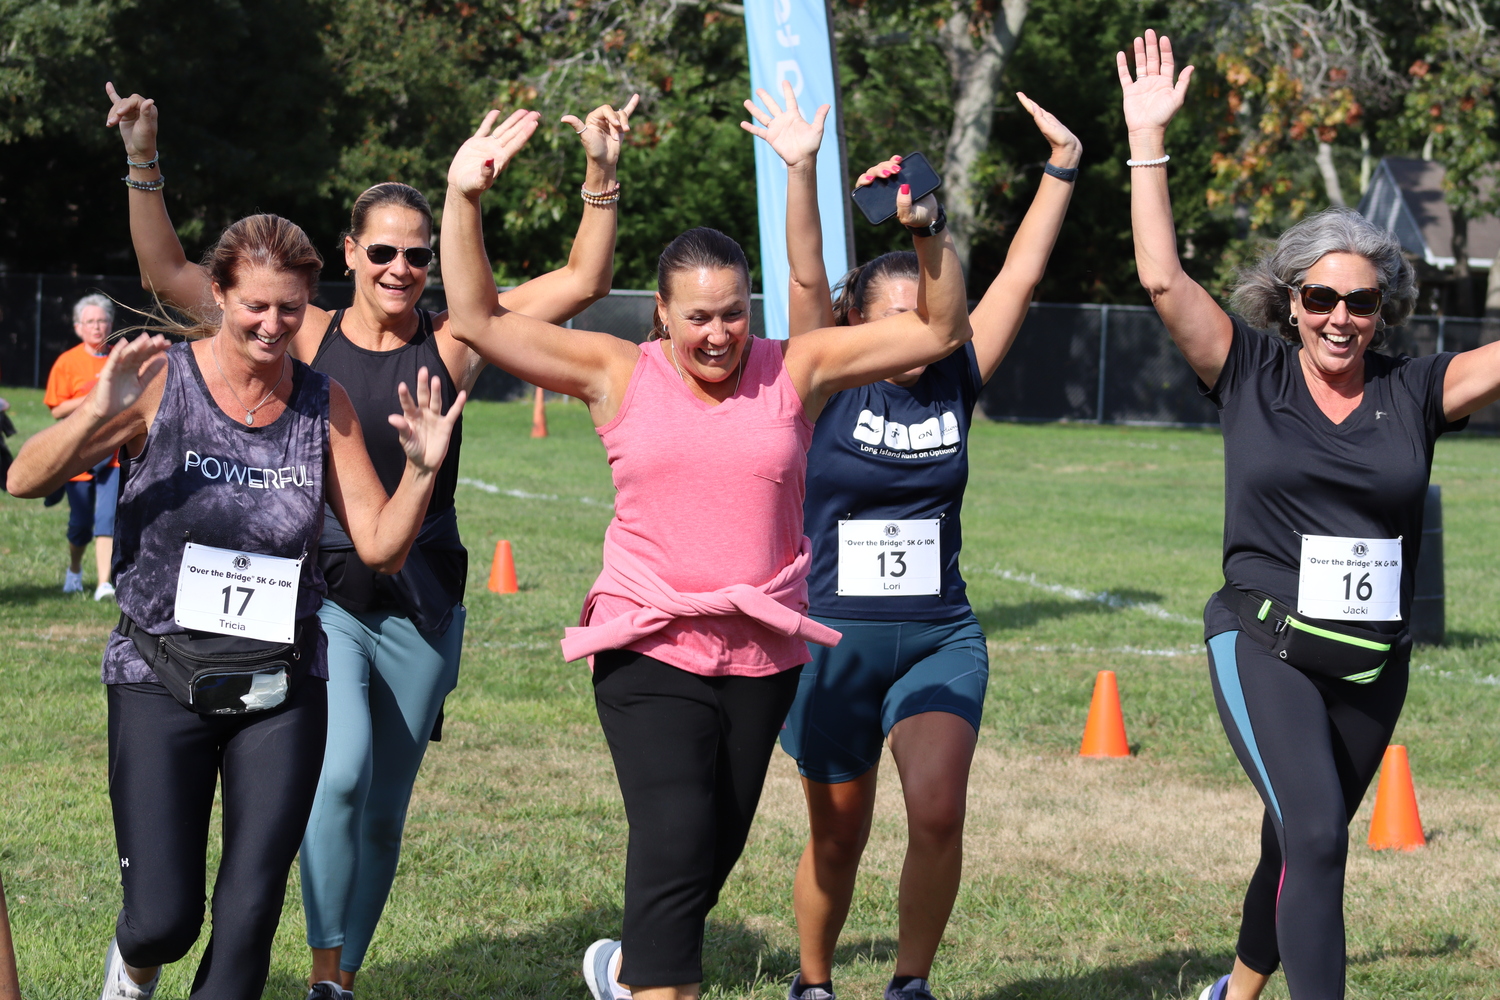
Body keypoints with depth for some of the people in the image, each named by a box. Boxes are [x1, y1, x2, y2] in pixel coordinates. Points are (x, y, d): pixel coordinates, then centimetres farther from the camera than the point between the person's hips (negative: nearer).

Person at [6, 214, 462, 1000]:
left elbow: (380, 547, 4)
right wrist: (98, 414, -29)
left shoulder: (325, 407, 2)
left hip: (282, 689, 3)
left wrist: (422, 470, -14)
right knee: (164, 918, -3)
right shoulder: (161, 382, -7)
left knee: (250, 915, -2)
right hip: (160, 680, -3)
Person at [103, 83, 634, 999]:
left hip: (421, 603, 2)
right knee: (340, 771, -23)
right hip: (320, 591, -2)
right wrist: (144, 165, -10)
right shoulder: (306, 336, 1)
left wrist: (602, 178, -13)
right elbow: (168, 273, 0)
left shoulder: (453, 340, 2)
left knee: (382, 813, 10)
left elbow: (584, 282, -1)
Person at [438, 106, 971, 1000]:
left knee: (711, 858, 14)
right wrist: (465, 200, -10)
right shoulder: (618, 374, 0)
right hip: (651, 649, -3)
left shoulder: (795, 372, 2)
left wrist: (929, 230, -12)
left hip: (763, 652, 3)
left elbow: (940, 330, 3)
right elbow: (477, 320, -1)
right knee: (677, 844, -18)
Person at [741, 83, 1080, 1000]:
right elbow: (807, 278, -17)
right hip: (834, 640, -1)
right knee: (839, 837, 11)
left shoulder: (956, 385, 2)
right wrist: (801, 171, -30)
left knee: (938, 811, -19)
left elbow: (1023, 273, -1)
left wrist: (1062, 168, -6)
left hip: (940, 638, 1)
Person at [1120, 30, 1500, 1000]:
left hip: (1374, 663, 4)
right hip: (1266, 646, -3)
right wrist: (1148, 136, -10)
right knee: (1316, 833, -22)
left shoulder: (1415, 392, 0)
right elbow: (1163, 276, -9)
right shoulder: (1251, 374, -3)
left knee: (1300, 847, 19)